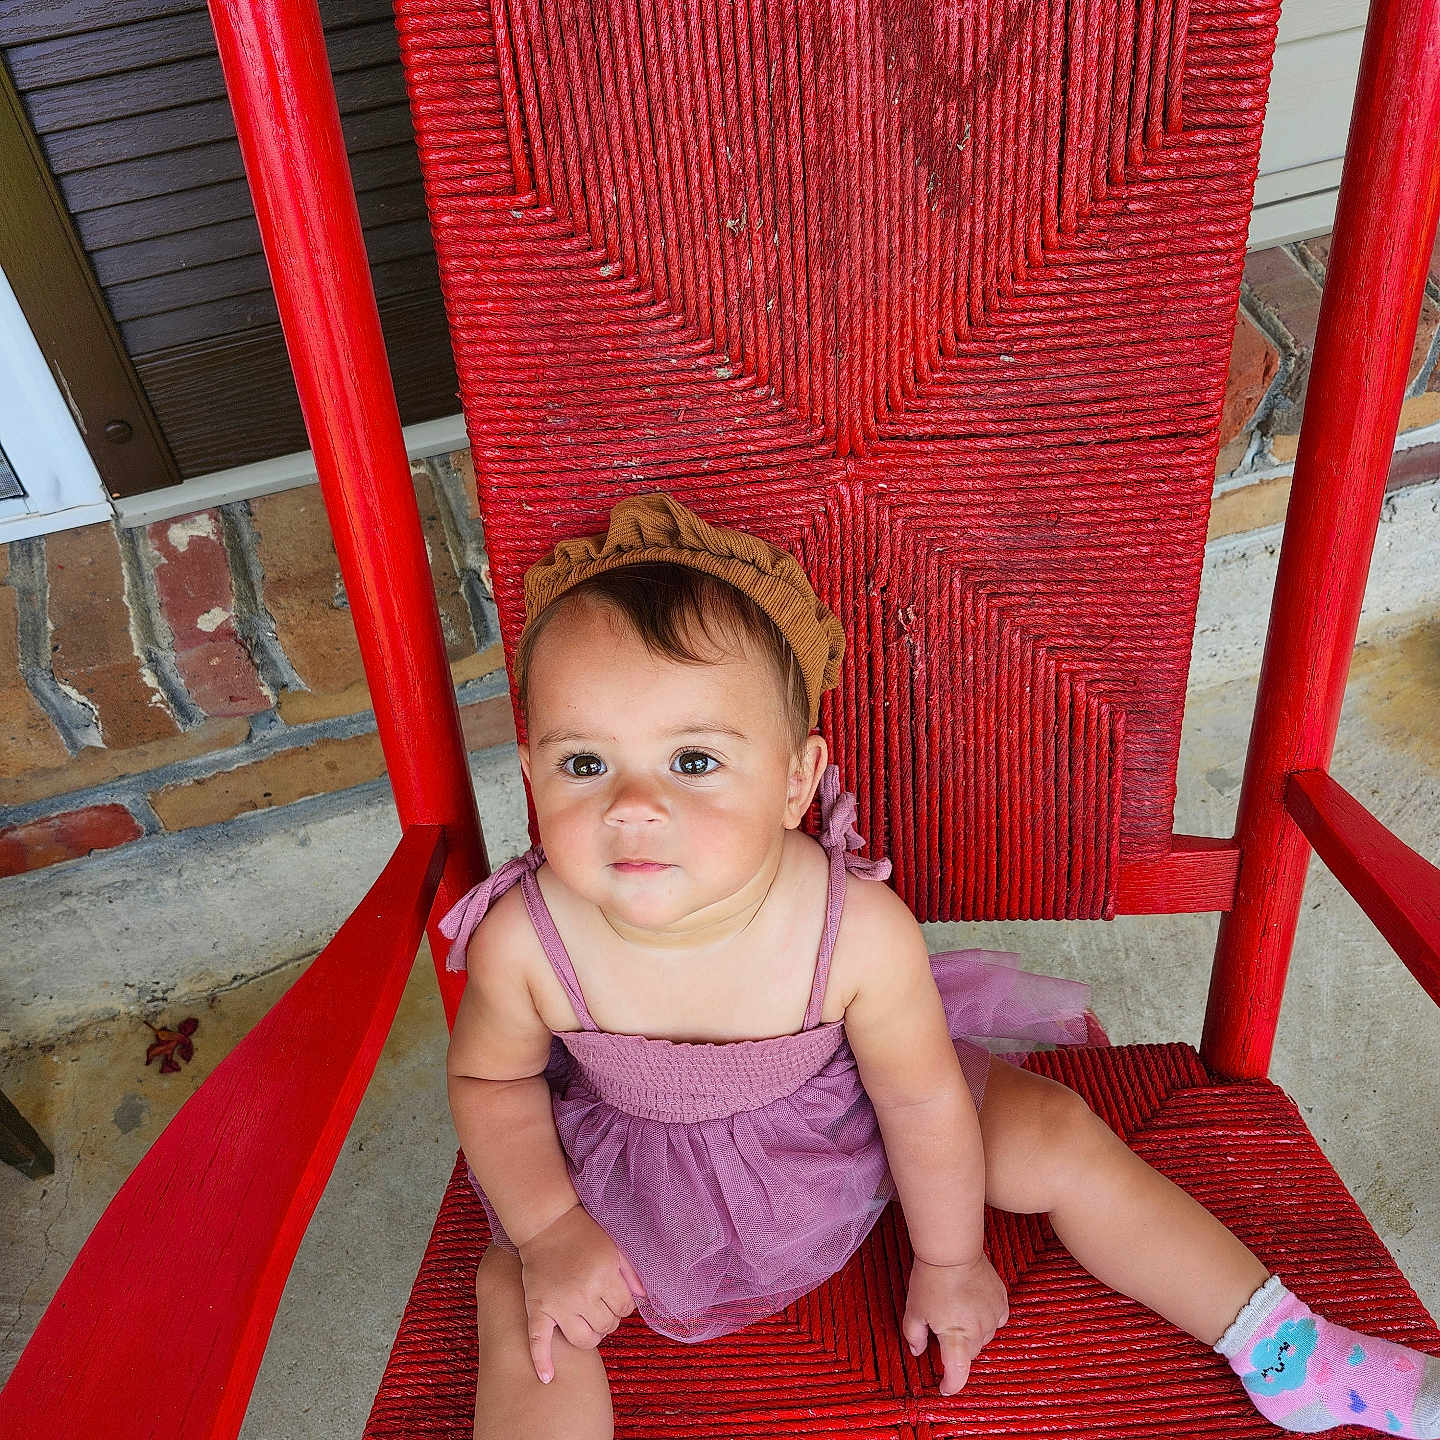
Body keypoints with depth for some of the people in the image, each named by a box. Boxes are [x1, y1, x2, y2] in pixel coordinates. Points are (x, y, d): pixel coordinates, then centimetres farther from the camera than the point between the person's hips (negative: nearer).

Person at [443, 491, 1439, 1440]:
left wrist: (950, 1262, -4)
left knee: (1059, 1138, -3)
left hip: (844, 1118, 0)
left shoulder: (859, 930, -36)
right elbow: (490, 1077, -8)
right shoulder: (522, 942, -32)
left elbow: (925, 1101, -18)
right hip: (636, 1165, 1)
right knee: (522, 1308, -16)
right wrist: (549, 1233, -12)